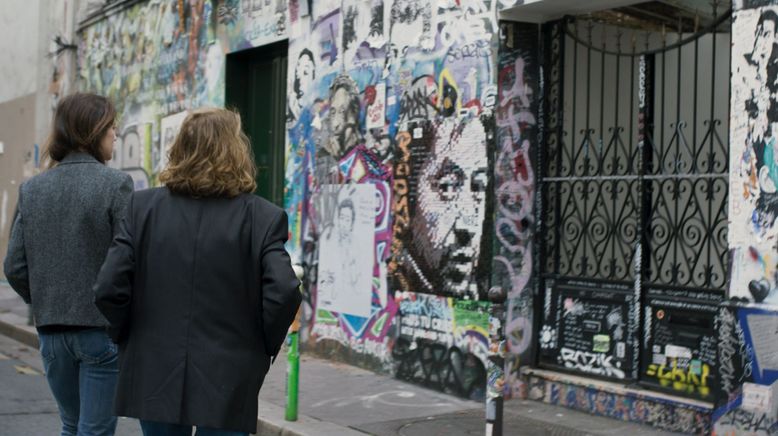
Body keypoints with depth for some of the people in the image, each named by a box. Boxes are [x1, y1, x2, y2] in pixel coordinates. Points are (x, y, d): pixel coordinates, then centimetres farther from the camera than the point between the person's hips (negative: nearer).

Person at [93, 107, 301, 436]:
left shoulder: (142, 207, -2)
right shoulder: (263, 217, -8)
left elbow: (109, 289, -7)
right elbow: (283, 293, -16)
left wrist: (125, 338, 9)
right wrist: (264, 348, 0)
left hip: (155, 376, 2)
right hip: (226, 383, -2)